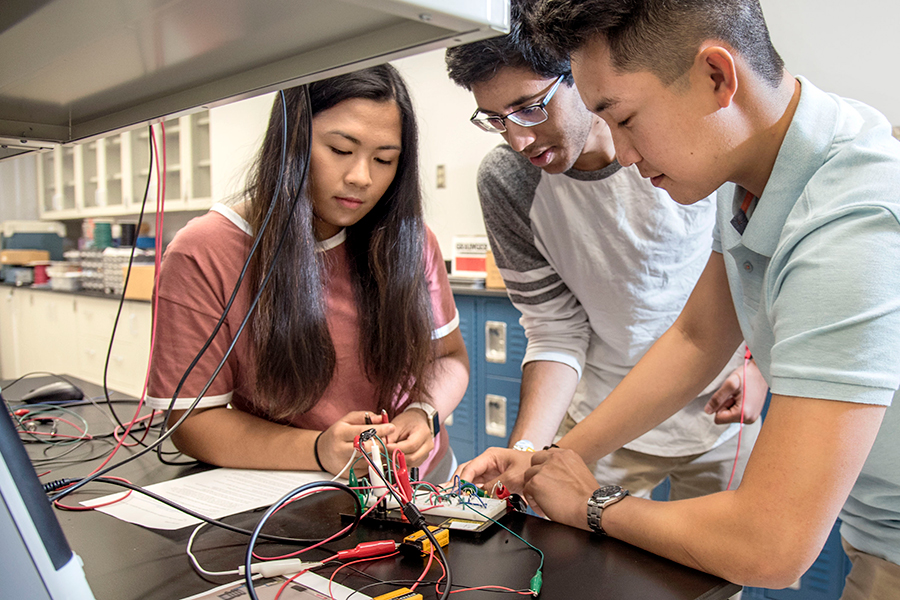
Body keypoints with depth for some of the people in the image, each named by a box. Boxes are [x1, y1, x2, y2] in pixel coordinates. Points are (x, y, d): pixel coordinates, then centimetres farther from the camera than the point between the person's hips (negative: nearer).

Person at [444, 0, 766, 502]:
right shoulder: (505, 182, -16)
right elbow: (556, 332, -12)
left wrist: (758, 358, -13)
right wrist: (525, 448, -23)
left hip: (717, 407, 0)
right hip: (603, 421, 0)